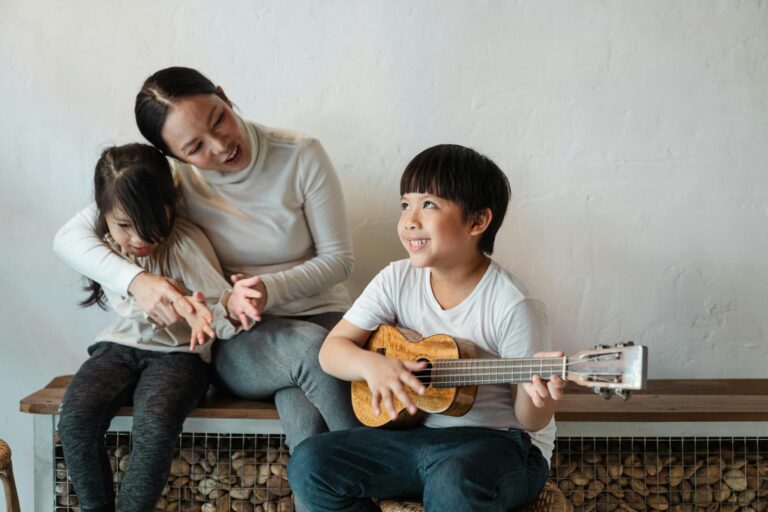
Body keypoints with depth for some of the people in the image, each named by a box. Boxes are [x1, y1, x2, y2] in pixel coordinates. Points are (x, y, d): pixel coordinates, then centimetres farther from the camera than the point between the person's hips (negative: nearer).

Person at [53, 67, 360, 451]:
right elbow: (70, 237, -11)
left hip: (319, 318, 0)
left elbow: (338, 259, -4)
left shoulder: (301, 156, -9)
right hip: (234, 341, 1)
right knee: (309, 347, -35)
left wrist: (270, 289, -24)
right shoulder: (172, 177, -7)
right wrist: (136, 280, -32)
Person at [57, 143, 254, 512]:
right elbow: (131, 305, -18)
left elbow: (220, 309, -13)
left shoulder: (186, 242, -12)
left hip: (178, 353, -3)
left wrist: (234, 303, -40)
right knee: (75, 417, -25)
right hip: (119, 347, 3)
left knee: (155, 423, -33)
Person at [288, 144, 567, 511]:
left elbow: (530, 422, -11)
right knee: (308, 465, -13)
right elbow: (332, 349, 0)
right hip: (416, 435, 6)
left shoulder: (514, 308, -18)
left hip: (498, 440, -5)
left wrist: (538, 396, -36)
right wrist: (373, 365, -22)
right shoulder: (398, 281, -2)